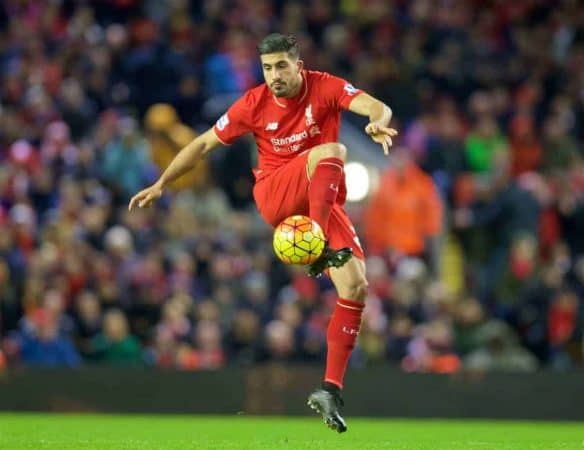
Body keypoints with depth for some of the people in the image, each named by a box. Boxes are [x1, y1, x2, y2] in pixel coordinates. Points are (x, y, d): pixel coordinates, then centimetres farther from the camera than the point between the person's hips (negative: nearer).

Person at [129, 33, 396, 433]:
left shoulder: (324, 87, -7)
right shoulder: (255, 104, -5)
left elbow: (376, 107, -23)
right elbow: (204, 144, 3)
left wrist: (379, 122, -47)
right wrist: (161, 185, -1)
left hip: (323, 200, 2)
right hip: (274, 197, -2)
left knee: (356, 287, -13)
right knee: (331, 151, -30)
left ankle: (331, 389, -10)